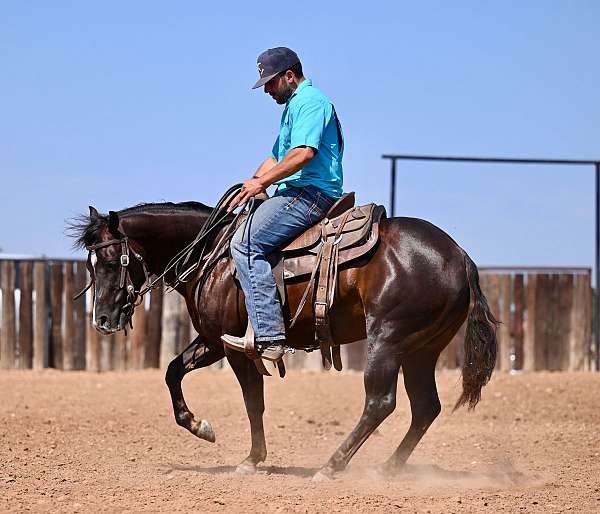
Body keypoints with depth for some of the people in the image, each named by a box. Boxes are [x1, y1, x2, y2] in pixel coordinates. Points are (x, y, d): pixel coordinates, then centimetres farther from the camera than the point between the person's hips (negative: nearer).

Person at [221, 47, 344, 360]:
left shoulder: (310, 101, -9)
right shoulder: (293, 105, 27)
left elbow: (304, 153, -22)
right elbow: (277, 158, 31)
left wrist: (262, 182, -16)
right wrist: (250, 185, 15)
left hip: (310, 194, -12)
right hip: (298, 194, 12)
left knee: (245, 244, -22)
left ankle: (268, 335, -30)